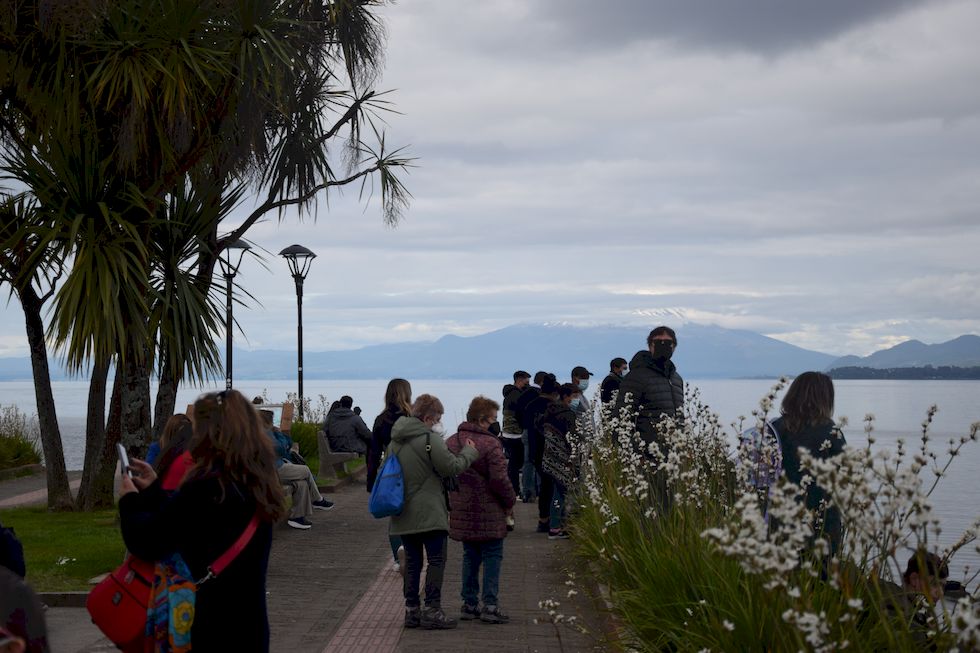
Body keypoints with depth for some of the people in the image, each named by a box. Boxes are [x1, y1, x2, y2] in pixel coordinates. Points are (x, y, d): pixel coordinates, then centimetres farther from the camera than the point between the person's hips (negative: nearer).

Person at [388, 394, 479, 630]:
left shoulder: (395, 440, 12)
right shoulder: (430, 439, -14)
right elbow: (451, 467, -12)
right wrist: (470, 453, 3)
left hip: (403, 512, 8)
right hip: (429, 512, -8)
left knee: (412, 561, 12)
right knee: (436, 560, -1)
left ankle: (411, 610, 14)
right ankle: (432, 610, -4)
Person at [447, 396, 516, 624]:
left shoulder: (452, 442, 6)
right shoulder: (490, 444, -17)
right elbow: (500, 479, -19)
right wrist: (510, 501, -3)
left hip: (461, 512, 7)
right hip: (488, 513, -7)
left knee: (470, 556, 16)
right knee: (492, 556, 2)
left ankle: (469, 603, 18)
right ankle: (490, 605, -1)